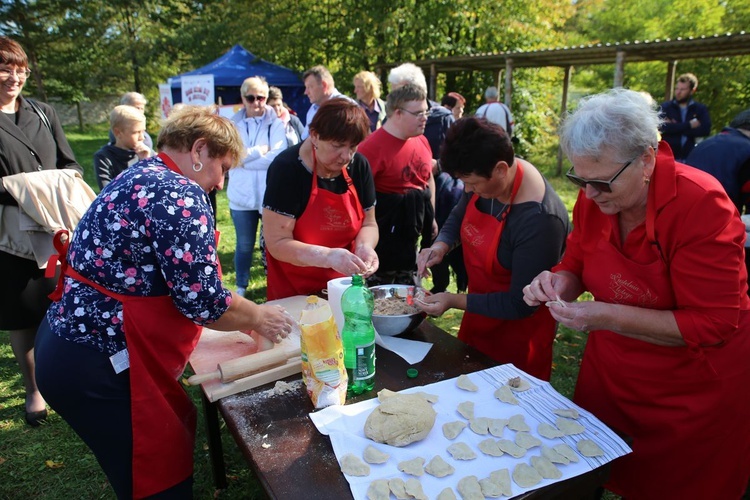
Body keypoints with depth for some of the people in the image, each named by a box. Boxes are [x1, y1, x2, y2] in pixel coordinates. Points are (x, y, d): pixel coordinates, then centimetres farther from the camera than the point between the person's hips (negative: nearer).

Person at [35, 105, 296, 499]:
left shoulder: (140, 176, 12)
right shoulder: (180, 194, -19)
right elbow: (203, 301, -21)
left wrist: (241, 315, 17)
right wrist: (257, 317, -2)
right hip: (96, 368, -10)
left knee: (178, 433, 22)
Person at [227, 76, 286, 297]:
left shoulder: (275, 123, 0)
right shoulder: (234, 124, 6)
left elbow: (279, 155, -14)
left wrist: (245, 159, -9)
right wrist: (259, 151, -11)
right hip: (241, 196, 2)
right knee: (244, 245, 13)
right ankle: (241, 288, 28)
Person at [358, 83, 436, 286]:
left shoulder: (421, 141, 4)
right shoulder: (374, 145, -19)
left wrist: (431, 216, 17)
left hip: (414, 227, 7)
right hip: (387, 227, -7)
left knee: (408, 291, 20)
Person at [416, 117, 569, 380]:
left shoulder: (540, 220, -34)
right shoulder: (485, 177, -12)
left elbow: (522, 305, -26)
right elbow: (460, 216, 9)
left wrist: (456, 301, -26)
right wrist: (441, 245, -11)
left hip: (517, 330, -7)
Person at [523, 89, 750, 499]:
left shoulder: (700, 203, -25)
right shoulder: (593, 197, -10)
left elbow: (713, 325, -25)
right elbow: (577, 265, 4)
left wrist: (608, 317, -33)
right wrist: (559, 283, -19)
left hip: (694, 389, -4)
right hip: (609, 372, 5)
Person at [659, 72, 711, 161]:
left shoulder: (700, 109, 9)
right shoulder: (665, 107, 6)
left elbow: (705, 129, -8)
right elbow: (662, 127, -12)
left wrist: (674, 127, -10)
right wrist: (689, 125, -9)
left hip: (690, 157, 1)